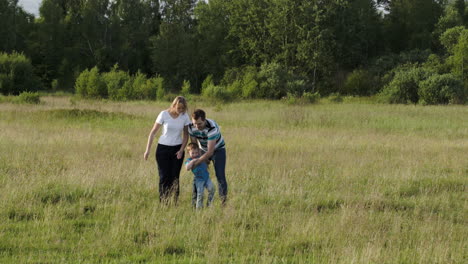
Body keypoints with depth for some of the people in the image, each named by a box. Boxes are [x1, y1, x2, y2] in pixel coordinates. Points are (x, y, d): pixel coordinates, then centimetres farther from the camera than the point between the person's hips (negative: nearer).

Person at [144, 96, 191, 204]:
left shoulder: (185, 116, -4)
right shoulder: (164, 114, -11)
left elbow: (186, 135, 7)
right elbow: (153, 132, -6)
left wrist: (182, 150, -6)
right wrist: (147, 149, -9)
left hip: (177, 149, 2)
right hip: (163, 148, -2)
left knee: (175, 177, 1)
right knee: (164, 177, -5)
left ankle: (175, 203, 5)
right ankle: (163, 203, 0)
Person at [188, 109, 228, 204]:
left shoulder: (212, 128, -39)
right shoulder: (191, 127, -23)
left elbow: (210, 152, -37)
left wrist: (196, 162, -36)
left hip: (218, 149, -4)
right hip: (203, 149, 4)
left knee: (220, 176, -14)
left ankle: (223, 199, -4)